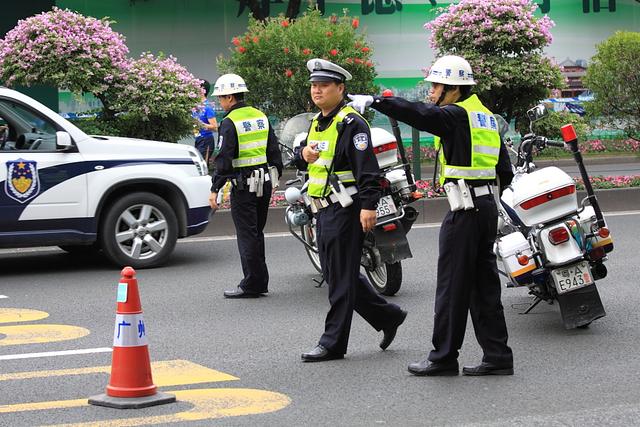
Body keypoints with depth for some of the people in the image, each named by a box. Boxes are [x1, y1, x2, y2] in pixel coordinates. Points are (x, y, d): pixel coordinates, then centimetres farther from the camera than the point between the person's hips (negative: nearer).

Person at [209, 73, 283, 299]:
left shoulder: (230, 123, -12)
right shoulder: (261, 117, 11)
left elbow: (224, 159, -16)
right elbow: (274, 151, 15)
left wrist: (215, 189, -14)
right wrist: (276, 176, 24)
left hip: (243, 186, -7)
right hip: (265, 183, 7)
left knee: (247, 235, -3)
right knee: (256, 233, 15)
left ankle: (251, 286, -1)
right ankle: (260, 282, 18)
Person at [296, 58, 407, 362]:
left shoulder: (350, 123, -12)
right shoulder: (318, 122, 17)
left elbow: (367, 169, -19)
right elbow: (301, 160, 23)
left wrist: (368, 206, -26)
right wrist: (304, 154, -1)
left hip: (345, 209, -10)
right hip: (324, 210, 10)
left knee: (341, 278, -4)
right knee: (335, 275, 15)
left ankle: (333, 342, 0)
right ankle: (387, 316, 26)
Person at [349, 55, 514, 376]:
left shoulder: (457, 115, -10)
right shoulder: (485, 116, 18)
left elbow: (419, 114, -28)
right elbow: (505, 170, 21)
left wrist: (373, 101, -25)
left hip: (464, 209, -9)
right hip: (486, 204, 9)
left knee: (453, 284, -2)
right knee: (483, 284, 11)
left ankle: (444, 357, 4)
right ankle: (497, 357, 11)